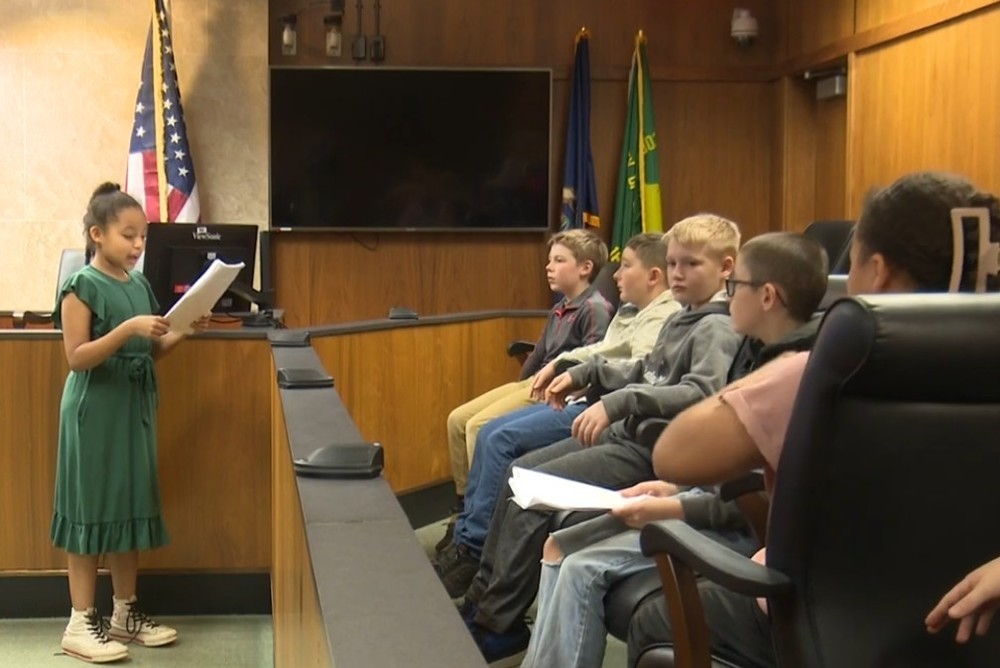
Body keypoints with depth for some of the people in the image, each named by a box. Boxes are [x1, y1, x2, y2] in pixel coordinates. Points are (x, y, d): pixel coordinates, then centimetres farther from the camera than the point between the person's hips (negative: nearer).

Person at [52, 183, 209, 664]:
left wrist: (184, 332, -2)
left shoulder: (140, 285, 10)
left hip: (135, 406, 7)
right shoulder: (82, 287, -11)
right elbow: (77, 357, -17)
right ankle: (80, 623, 4)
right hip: (95, 409, -7)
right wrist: (127, 329, -26)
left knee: (132, 505, 11)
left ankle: (126, 613, 21)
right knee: (91, 508, -3)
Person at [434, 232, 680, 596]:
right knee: (489, 433, 5)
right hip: (580, 398, 11)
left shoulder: (663, 319, -13)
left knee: (503, 440, -19)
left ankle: (471, 549, -11)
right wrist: (558, 364, 14)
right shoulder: (632, 311, 19)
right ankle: (465, 529, 8)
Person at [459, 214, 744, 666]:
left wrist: (620, 402, -36)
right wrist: (585, 373, 22)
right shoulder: (679, 320, 16)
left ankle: (498, 625, -6)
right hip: (624, 433, 10)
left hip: (651, 450, -10)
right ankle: (483, 597, 12)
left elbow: (701, 391, -31)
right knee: (520, 472, 7)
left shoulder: (717, 329, -14)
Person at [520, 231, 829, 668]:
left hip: (743, 528, -10)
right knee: (560, 546, 1)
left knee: (584, 568, -20)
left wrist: (675, 509, -20)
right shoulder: (758, 352, 9)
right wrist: (676, 487, 5)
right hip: (716, 503, 10)